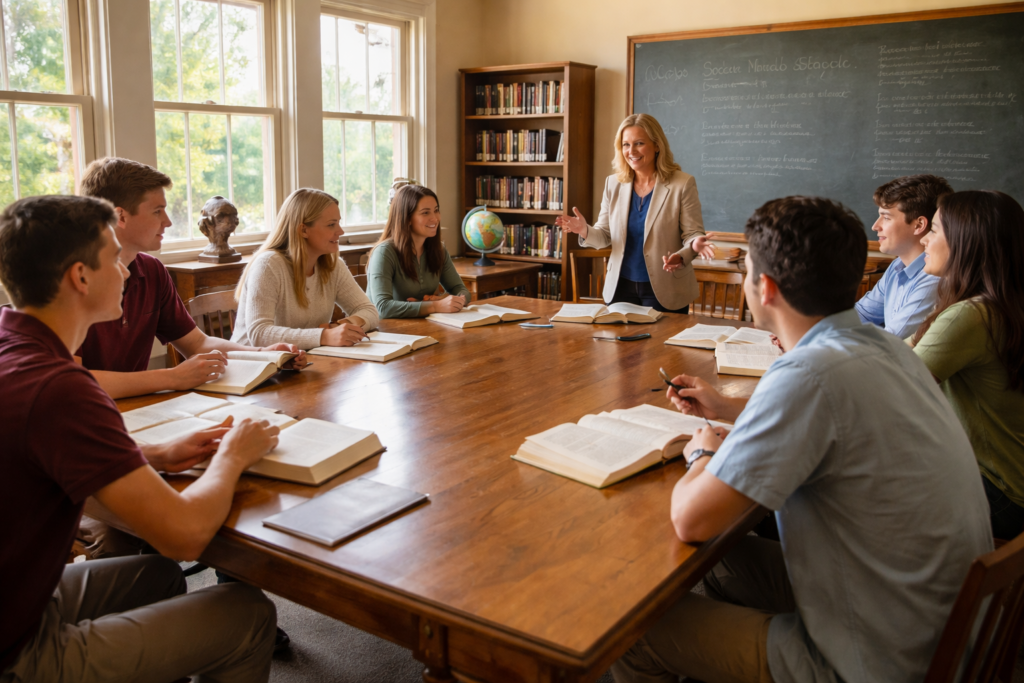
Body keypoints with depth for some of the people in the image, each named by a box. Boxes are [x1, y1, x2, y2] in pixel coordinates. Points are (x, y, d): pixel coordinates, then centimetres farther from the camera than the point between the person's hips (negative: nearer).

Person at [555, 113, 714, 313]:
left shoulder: (683, 184, -7)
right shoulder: (613, 183, 3)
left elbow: (693, 234, -6)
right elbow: (605, 235, 7)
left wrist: (694, 245, -29)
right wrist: (585, 231, -15)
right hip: (620, 287, 4)